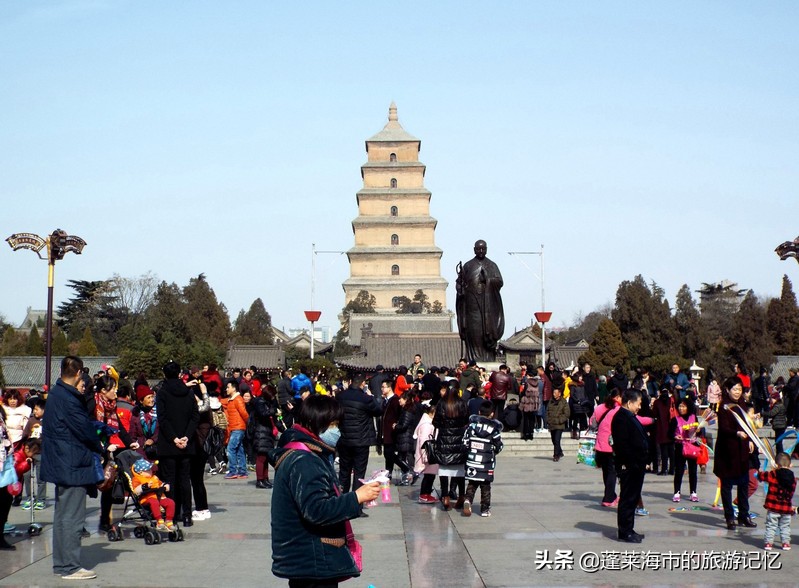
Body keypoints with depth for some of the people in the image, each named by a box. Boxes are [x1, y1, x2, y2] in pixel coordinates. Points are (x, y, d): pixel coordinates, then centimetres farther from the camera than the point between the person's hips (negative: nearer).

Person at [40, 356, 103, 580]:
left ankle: (61, 563, 23)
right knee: (72, 517, -5)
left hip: (60, 465, 11)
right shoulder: (68, 399, -20)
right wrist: (99, 448, -1)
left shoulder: (56, 393, 11)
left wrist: (80, 394, 4)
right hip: (73, 466, -11)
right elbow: (85, 430, -15)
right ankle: (70, 567, -2)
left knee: (62, 514, 16)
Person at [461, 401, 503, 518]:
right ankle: (485, 509, 11)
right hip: (487, 462, -2)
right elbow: (499, 446, -2)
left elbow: (465, 442, 0)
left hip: (472, 459, 2)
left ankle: (468, 500, -13)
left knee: (472, 484, 11)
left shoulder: (472, 424, 0)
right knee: (485, 486, 7)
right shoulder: (494, 428, -7)